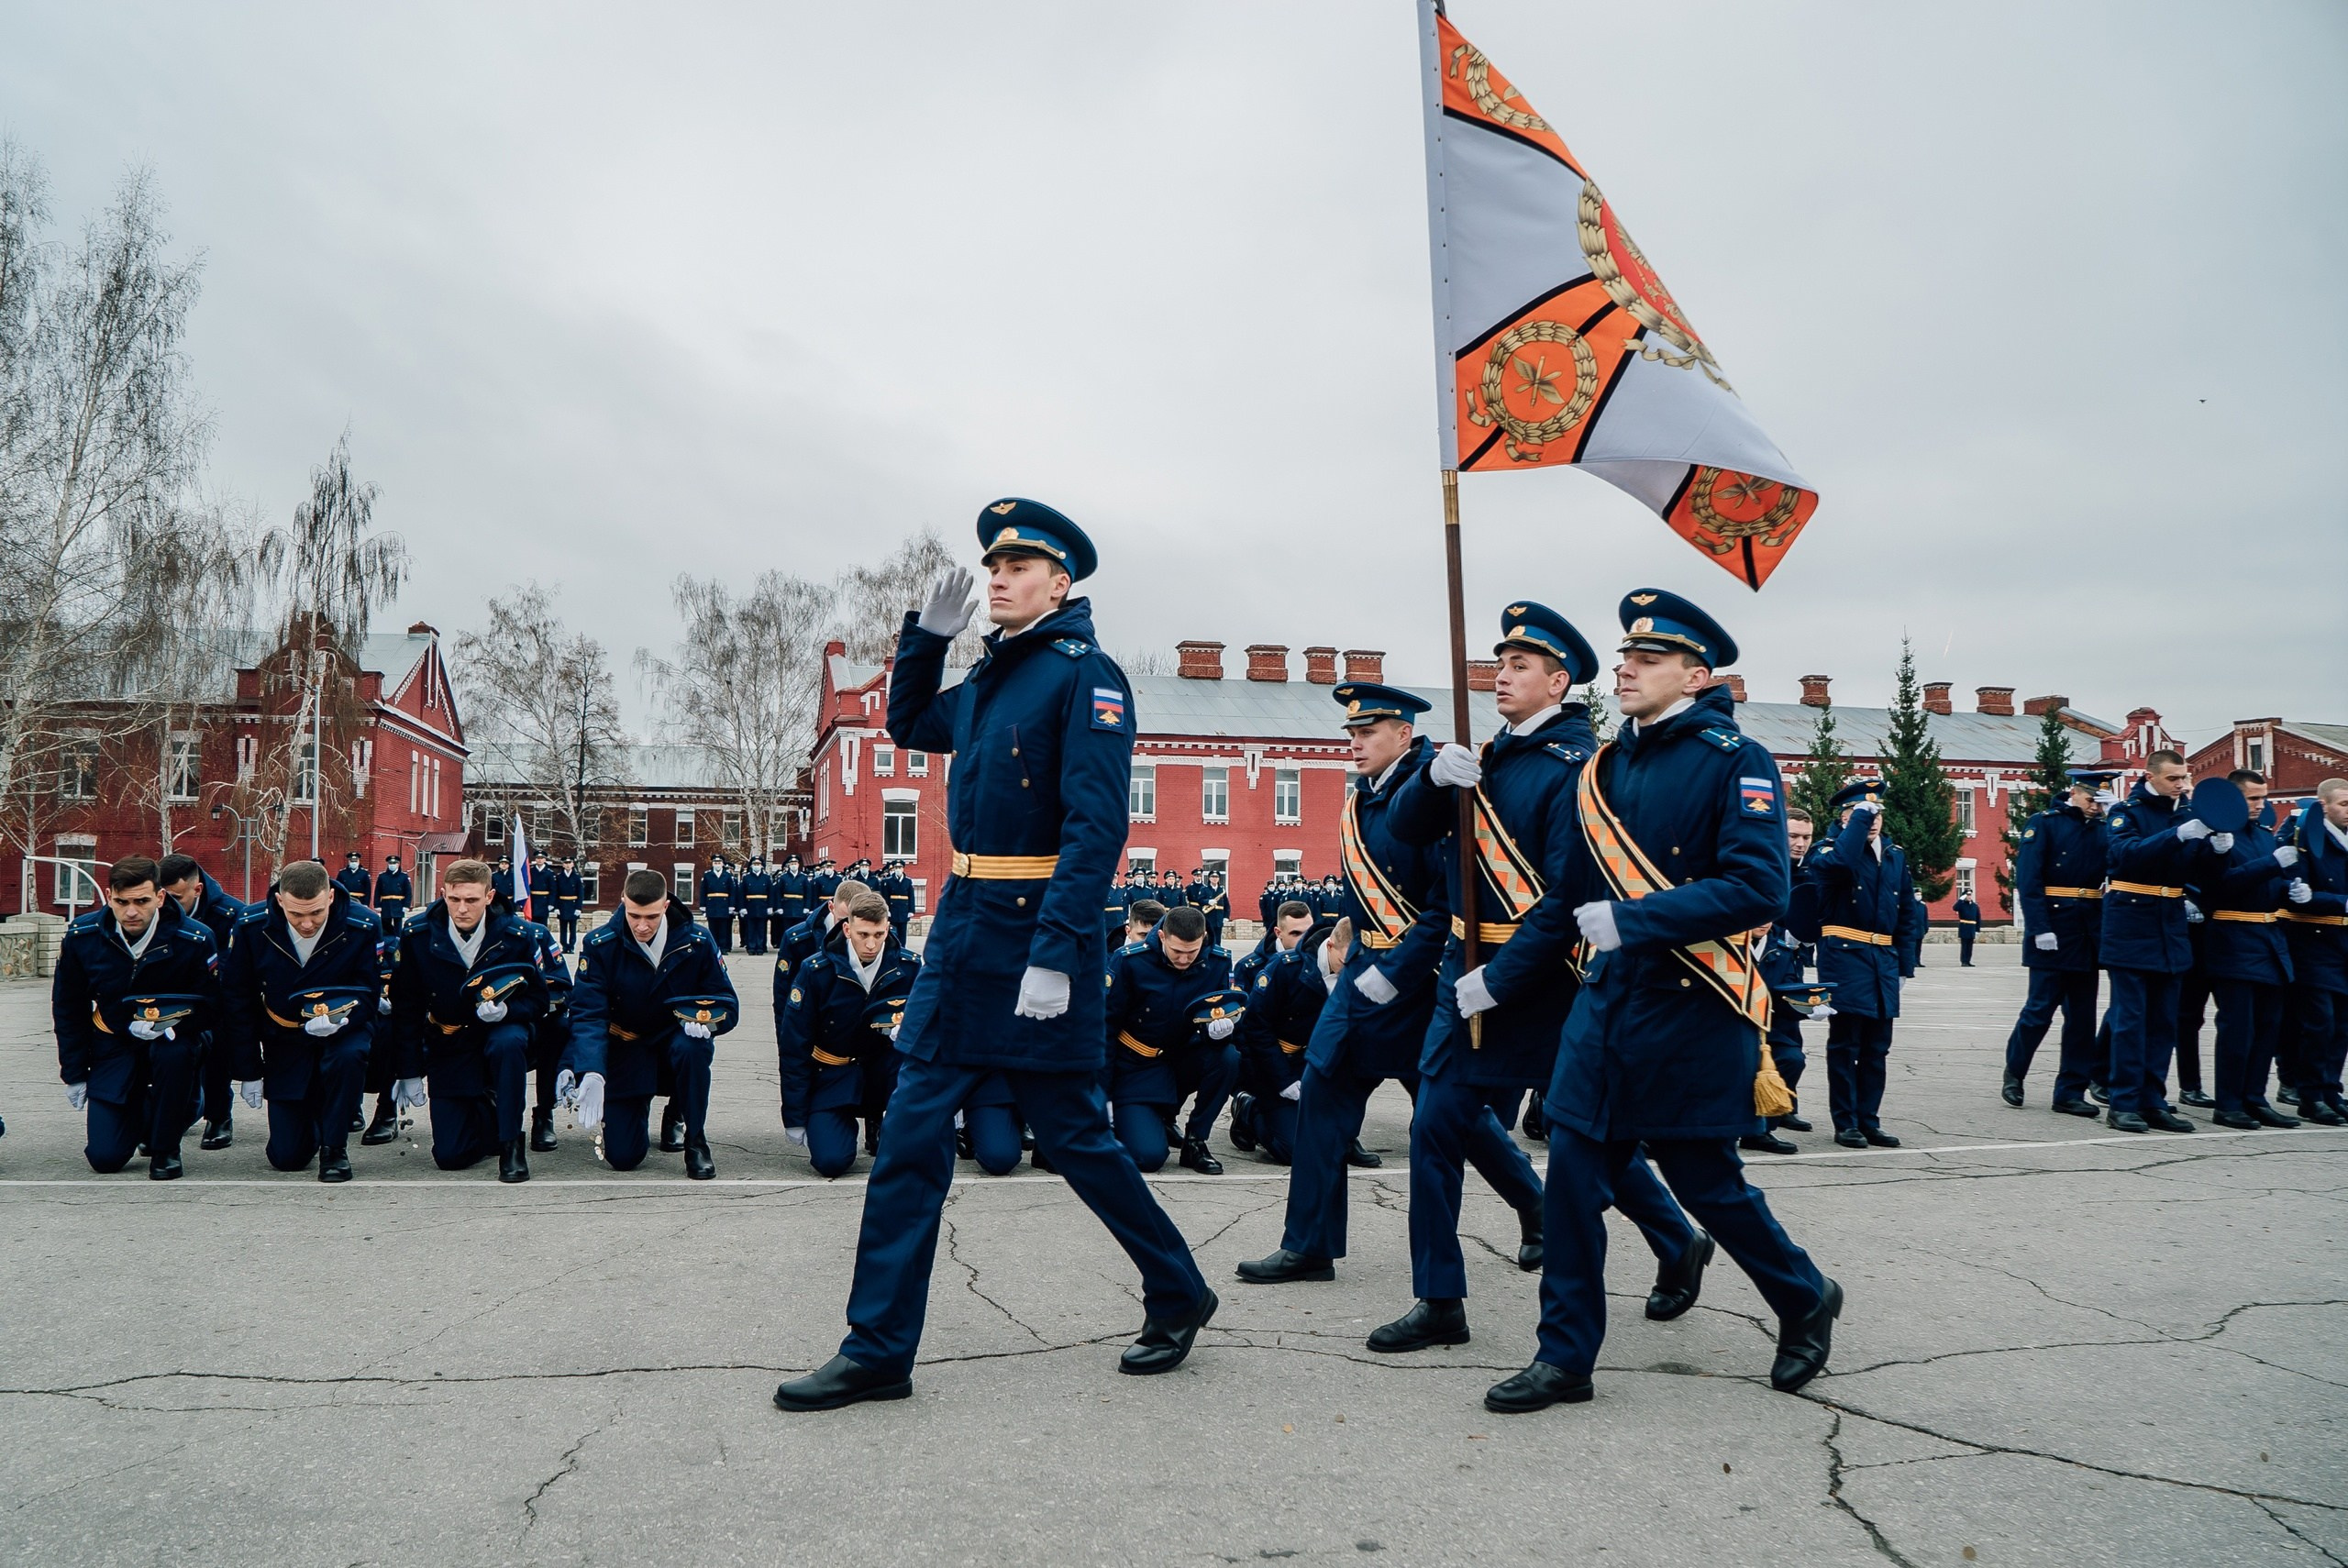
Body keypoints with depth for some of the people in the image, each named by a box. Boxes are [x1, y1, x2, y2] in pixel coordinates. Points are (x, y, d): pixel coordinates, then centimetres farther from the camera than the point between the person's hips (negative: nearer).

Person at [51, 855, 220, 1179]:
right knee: (105, 1158, -10)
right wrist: (74, 1075, 4)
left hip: (171, 1038, -1)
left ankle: (166, 1149, -15)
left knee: (173, 1053, -39)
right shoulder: (81, 936, -12)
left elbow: (208, 1006, -9)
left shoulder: (195, 939, -19)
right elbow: (67, 1009, 2)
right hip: (113, 1045, 1)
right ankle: (142, 1112, 27)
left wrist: (167, 1022, -29)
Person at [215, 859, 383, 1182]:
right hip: (284, 1040, 1)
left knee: (348, 1058, -39)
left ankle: (335, 1149, -15)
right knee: (287, 1157, -3)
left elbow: (370, 994, -12)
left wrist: (340, 1016, -35)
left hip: (344, 1028, -1)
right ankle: (312, 1122, 35)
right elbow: (237, 1001, -3)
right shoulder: (251, 927, -15)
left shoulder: (364, 926, -21)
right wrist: (248, 1071, -1)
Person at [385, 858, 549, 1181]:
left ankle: (512, 1142, -20)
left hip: (500, 1030, -1)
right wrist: (409, 1072, -4)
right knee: (450, 1155, -7)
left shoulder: (517, 935, -15)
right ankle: (488, 1113, 29)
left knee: (508, 1044, -40)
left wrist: (507, 1010, -29)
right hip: (448, 1047, 1)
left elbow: (538, 998, -6)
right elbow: (405, 1007, -3)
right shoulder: (417, 936, -12)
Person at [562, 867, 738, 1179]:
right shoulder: (600, 944, -16)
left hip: (676, 1039, 0)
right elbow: (587, 1014, -20)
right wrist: (590, 1073, -36)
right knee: (622, 1156, -10)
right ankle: (638, 1110, 28)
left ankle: (696, 1141, -14)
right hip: (627, 1050, 0)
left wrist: (704, 1017, -34)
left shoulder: (697, 942, -14)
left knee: (692, 1046, -38)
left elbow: (728, 1005, -9)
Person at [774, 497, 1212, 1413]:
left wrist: (1054, 955, -25)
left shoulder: (1085, 675, -10)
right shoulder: (987, 677, 14)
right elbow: (908, 726, 31)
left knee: (1072, 1132, 5)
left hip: (1037, 934, -8)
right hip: (962, 926, 8)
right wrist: (929, 635, 15)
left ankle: (1178, 1297, 27)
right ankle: (877, 1352, 13)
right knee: (912, 1132, 5)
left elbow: (1096, 825, -18)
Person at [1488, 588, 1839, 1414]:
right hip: (1607, 999, 6)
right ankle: (1565, 1357, 14)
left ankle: (1805, 1300, 35)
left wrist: (1631, 920, -24)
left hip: (1691, 1012, -6)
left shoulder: (1736, 761, -10)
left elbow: (1759, 888, -22)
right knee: (1574, 1175, 3)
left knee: (1705, 1180, 7)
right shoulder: (1605, 766, 10)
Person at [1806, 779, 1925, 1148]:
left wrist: (1904, 962, 10)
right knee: (1845, 1044, -1)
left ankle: (1869, 1120, 18)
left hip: (1884, 961, 6)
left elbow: (1908, 913, 16)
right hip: (1844, 956, -6)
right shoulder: (1830, 850, -3)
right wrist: (1860, 817, -21)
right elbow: (1839, 862, -31)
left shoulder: (1895, 854, 14)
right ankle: (1846, 1123, 6)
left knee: (1877, 1047, 9)